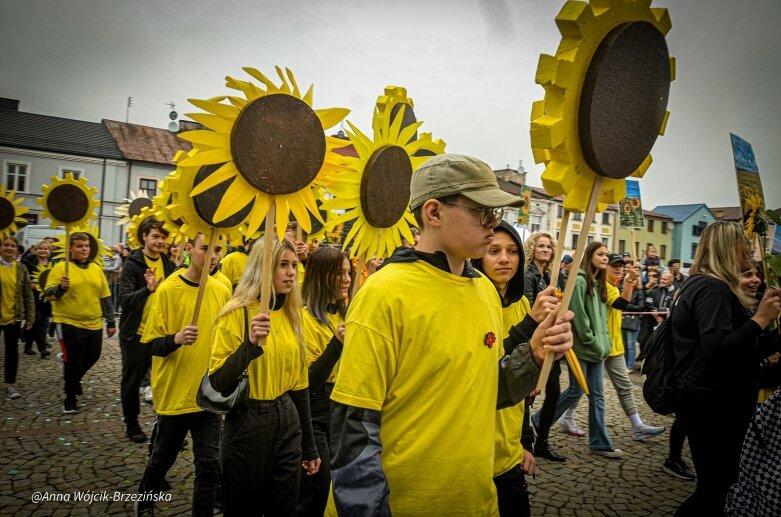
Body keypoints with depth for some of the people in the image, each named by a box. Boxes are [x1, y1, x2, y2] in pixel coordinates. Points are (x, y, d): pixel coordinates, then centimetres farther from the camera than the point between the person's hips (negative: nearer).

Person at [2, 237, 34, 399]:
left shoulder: (21, 269, 2)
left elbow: (28, 295, 5)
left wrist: (30, 317, 2)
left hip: (14, 317, 1)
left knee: (12, 351, 7)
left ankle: (10, 384, 17)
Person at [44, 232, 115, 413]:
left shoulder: (96, 269, 8)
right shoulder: (60, 267, -6)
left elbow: (105, 297, 10)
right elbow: (48, 294, -11)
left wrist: (110, 322, 9)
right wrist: (60, 287, -33)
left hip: (94, 324, 5)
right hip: (69, 323, -5)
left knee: (92, 356, 13)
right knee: (73, 361, 1)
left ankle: (74, 380, 42)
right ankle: (70, 399, 18)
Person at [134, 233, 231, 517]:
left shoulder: (222, 291, 0)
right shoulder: (168, 290, -12)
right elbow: (150, 343, -11)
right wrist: (175, 339, -30)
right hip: (175, 393, -2)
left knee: (210, 465, 1)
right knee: (162, 458, 19)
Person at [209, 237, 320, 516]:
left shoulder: (291, 315, 5)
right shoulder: (237, 314, -12)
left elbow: (298, 383, 9)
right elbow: (217, 384, -17)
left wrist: (309, 446, 12)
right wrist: (250, 344, -33)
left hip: (287, 422, 5)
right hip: (247, 425, -5)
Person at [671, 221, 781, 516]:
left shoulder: (705, 285, 15)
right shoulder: (713, 289, -19)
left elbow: (741, 351, 21)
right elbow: (718, 351, -32)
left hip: (710, 402, 11)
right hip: (712, 406, -11)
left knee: (716, 488, 19)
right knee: (715, 491, 0)